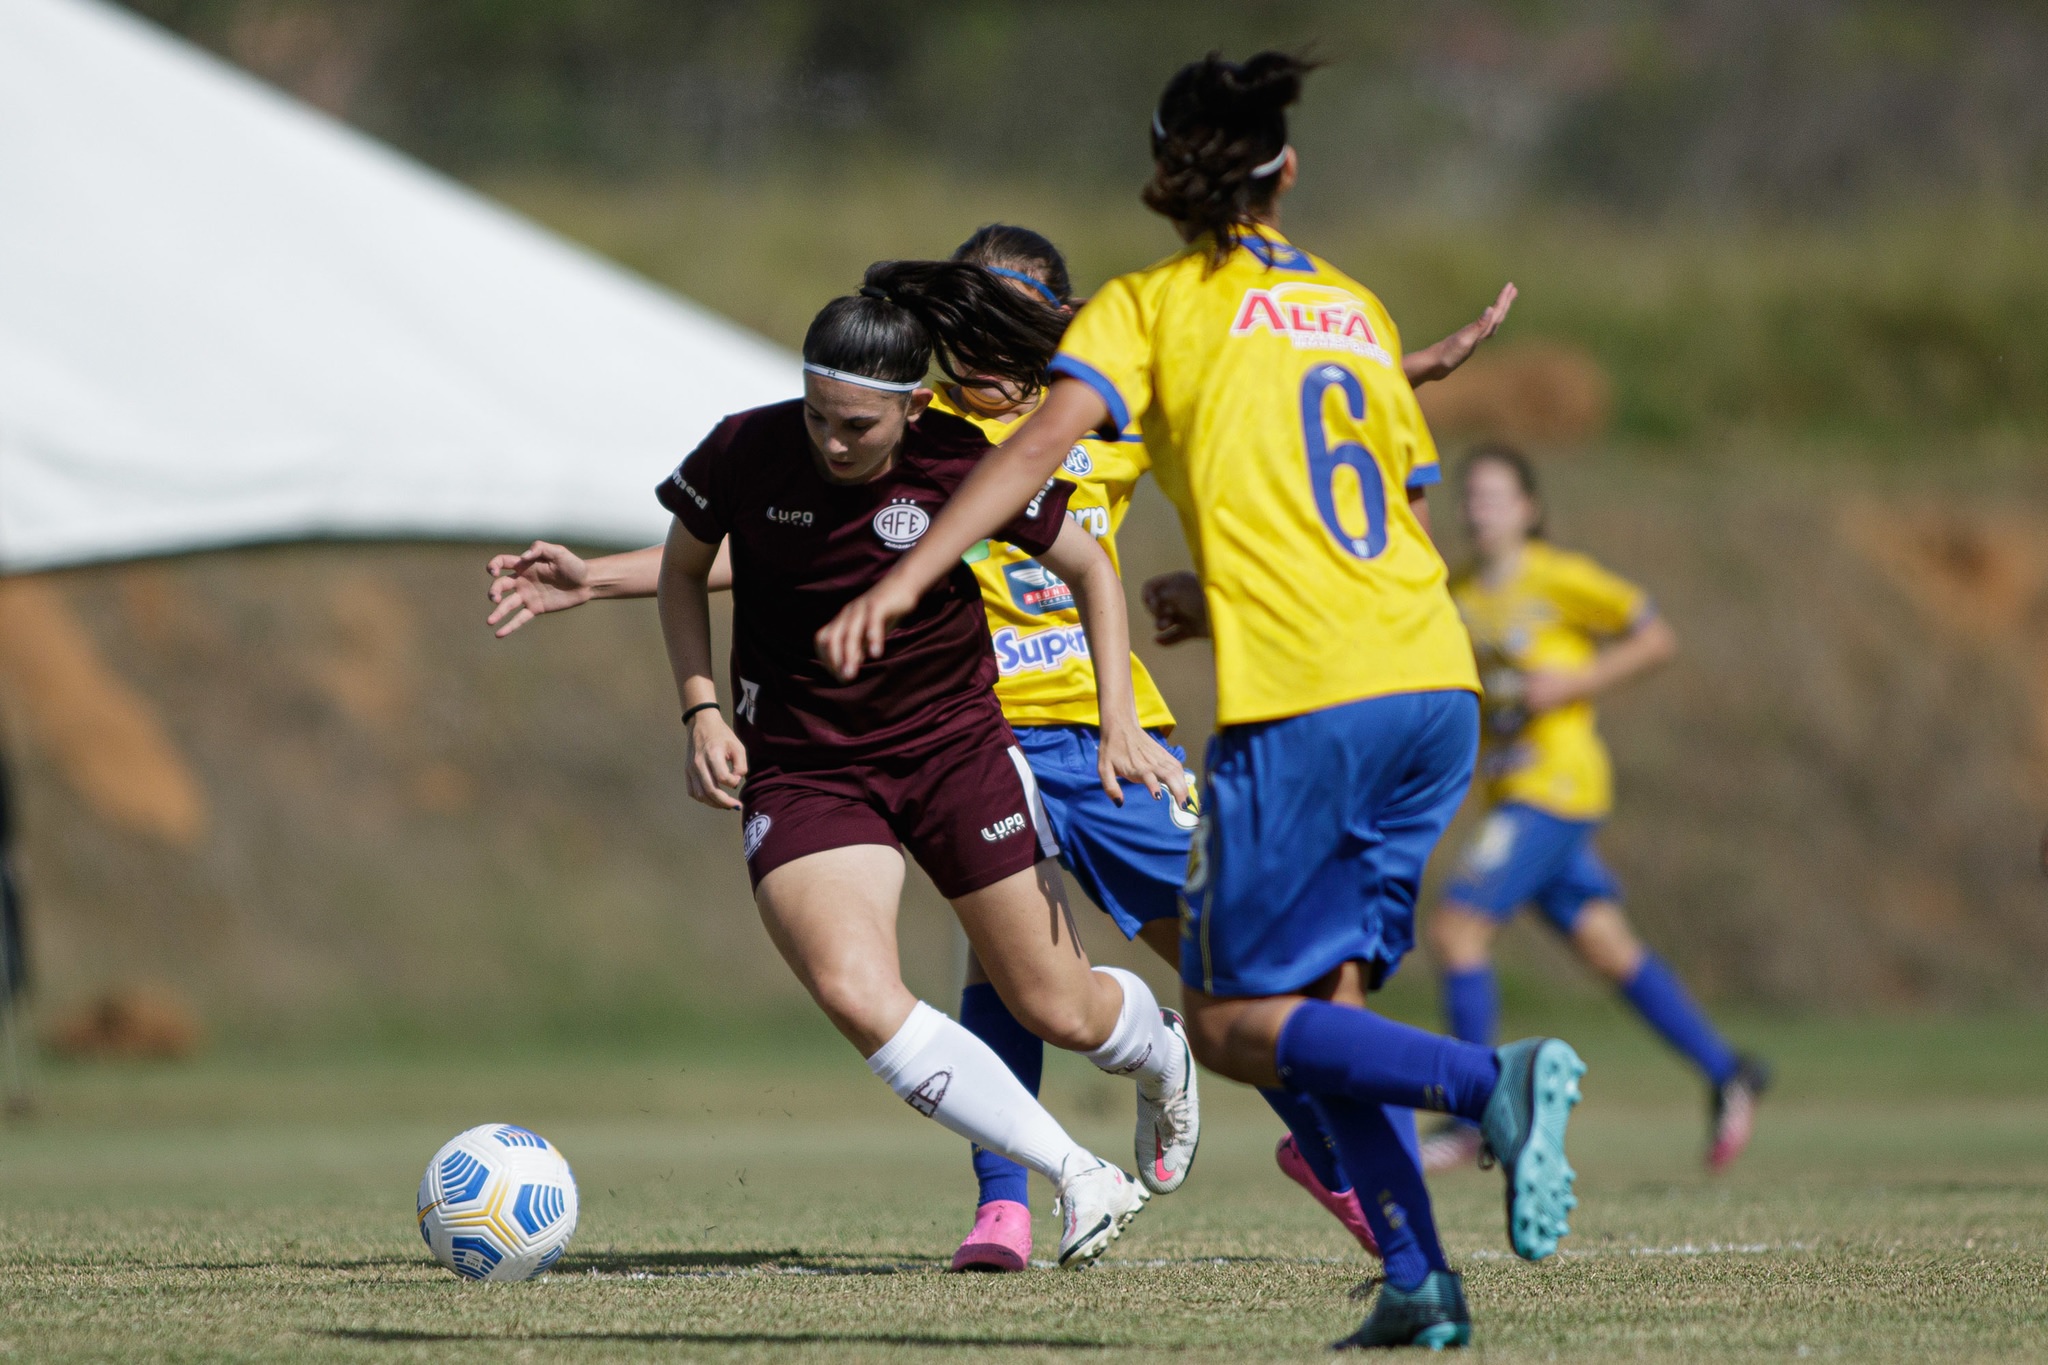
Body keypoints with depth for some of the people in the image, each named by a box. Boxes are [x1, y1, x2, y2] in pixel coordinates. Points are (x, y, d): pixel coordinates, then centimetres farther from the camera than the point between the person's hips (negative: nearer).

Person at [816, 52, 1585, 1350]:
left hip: (1305, 705, -6)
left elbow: (1044, 441, -12)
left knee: (1233, 1025, -1)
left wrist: (902, 581, -18)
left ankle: (1494, 1081, -23)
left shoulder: (1154, 304, 5)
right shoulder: (1358, 307, 21)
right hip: (1438, 685, 6)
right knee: (1321, 1004, 14)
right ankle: (1417, 1283, -2)